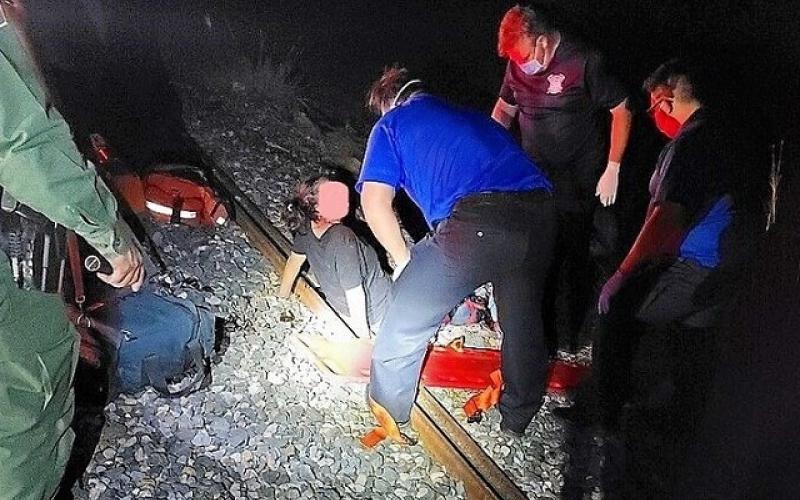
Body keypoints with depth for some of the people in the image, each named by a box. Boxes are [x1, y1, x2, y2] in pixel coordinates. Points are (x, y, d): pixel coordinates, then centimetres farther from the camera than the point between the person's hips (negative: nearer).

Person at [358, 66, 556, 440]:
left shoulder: (391, 124, 18)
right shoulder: (471, 114, 33)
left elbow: (374, 203, 5)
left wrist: (403, 260, 19)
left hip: (475, 221, -6)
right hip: (540, 210, 6)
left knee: (405, 323, 15)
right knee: (523, 320, 26)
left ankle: (387, 416, 33)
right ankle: (518, 416, 47)